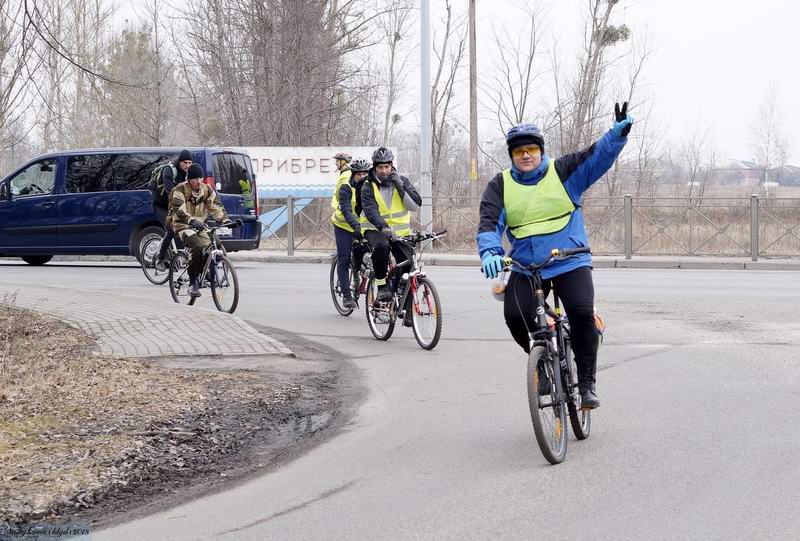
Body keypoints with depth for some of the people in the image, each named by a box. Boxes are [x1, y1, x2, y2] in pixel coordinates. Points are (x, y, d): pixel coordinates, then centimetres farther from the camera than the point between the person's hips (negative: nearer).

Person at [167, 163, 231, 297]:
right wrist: (191, 221, -43)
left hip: (199, 225, 6)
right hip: (183, 226, -6)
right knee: (197, 247, -31)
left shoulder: (207, 190, 5)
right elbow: (179, 210, -25)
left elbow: (216, 207, 0)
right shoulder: (180, 190, -12)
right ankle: (193, 283, -25)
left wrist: (224, 220, -20)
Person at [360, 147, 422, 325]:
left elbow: (415, 205, -7)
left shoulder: (402, 181, 3)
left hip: (400, 231, 3)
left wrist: (400, 186, -17)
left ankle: (407, 309, 1)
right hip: (376, 229, -3)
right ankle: (382, 285, -20)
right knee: (382, 247, -37)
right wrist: (384, 228, -40)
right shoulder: (369, 187, -6)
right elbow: (371, 210, -22)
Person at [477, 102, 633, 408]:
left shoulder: (563, 171, 2)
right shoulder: (501, 185, 5)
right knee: (515, 316, -18)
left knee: (582, 313, -22)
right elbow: (489, 223, -6)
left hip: (571, 262, -2)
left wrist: (618, 133, -27)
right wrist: (490, 253, -26)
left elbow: (598, 156, -7)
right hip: (526, 267, 2)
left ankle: (586, 382, -7)